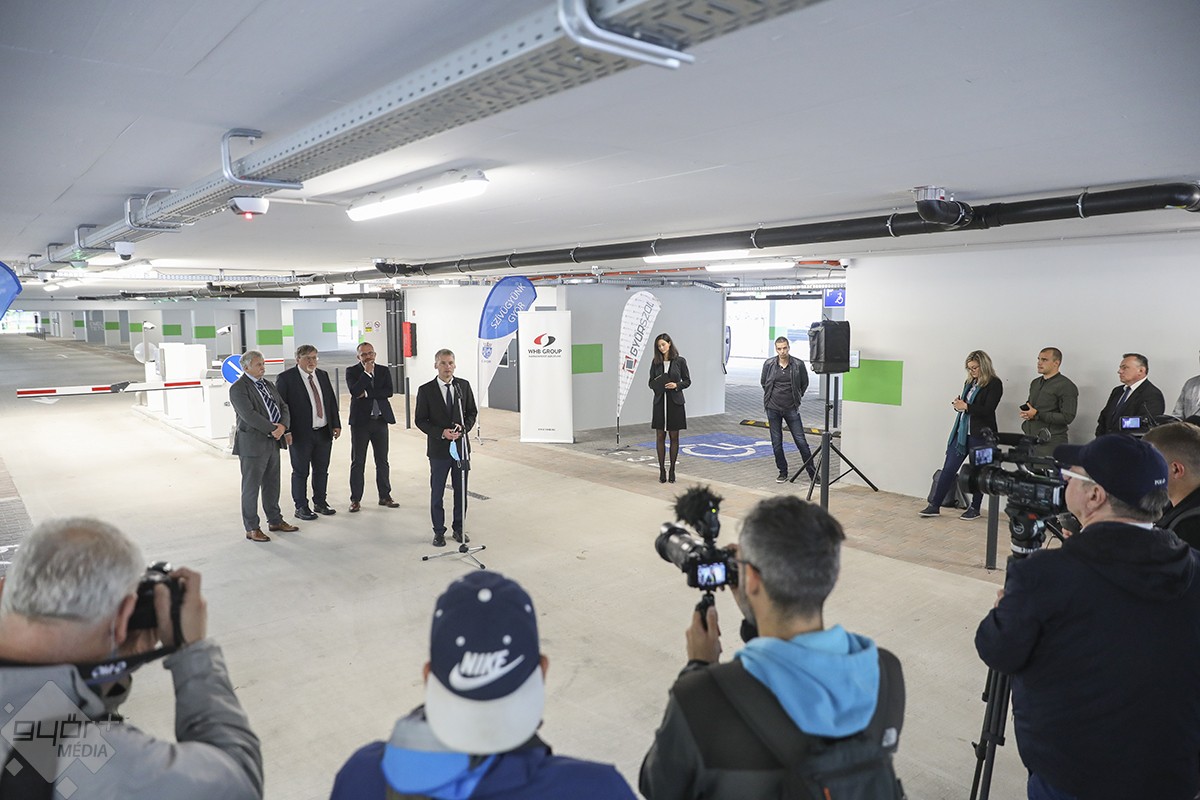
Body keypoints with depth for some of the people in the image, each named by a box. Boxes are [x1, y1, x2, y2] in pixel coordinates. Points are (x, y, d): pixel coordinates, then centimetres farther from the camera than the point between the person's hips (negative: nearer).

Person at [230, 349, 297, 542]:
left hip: (273, 442, 7)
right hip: (253, 444, -7)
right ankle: (251, 528, 10)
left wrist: (282, 426, -9)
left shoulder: (268, 384, 14)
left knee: (272, 484, 16)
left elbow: (283, 408, 11)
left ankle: (275, 520, 29)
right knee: (251, 487, 2)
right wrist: (272, 429, -18)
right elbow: (249, 415, -20)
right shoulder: (238, 388, -10)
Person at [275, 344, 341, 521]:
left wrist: (336, 424, 7)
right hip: (300, 434, -5)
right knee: (300, 472, 4)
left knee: (322, 470, 13)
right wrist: (286, 431, -16)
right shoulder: (286, 378, -8)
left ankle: (320, 503, 26)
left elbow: (332, 400, 14)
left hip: (324, 432, 5)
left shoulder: (323, 375, 10)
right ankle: (301, 507, 15)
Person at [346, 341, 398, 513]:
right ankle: (355, 499, 11)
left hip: (380, 420, 3)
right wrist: (367, 372, -15)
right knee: (357, 462, 3)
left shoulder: (384, 370, 7)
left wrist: (367, 393, -13)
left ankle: (385, 496, 19)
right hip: (360, 421, -2)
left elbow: (389, 391, -7)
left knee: (382, 461, 9)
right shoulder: (352, 371, -1)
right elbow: (354, 391, -17)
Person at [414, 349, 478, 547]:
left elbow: (472, 412, 7)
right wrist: (441, 433, -17)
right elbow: (420, 420, -5)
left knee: (461, 491, 11)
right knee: (437, 492, 6)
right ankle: (438, 531, 19)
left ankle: (459, 528, 24)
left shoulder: (464, 386, 1)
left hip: (461, 445, 2)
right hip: (438, 449, -2)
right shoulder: (426, 390, -6)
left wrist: (464, 428, -12)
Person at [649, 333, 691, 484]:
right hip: (660, 402, 2)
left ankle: (672, 470, 14)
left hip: (675, 402, -2)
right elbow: (651, 382, 9)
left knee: (674, 436, 5)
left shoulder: (680, 361, -3)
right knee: (660, 436, 3)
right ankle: (662, 470, 11)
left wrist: (677, 385, -15)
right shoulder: (655, 362, 4)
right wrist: (656, 384, -12)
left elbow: (687, 381, 2)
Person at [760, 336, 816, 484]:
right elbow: (763, 382, 15)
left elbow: (805, 384, 10)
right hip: (773, 409, 1)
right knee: (776, 443, 5)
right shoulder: (769, 364, -2)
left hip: (791, 409, -1)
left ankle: (812, 473, 7)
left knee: (801, 441, -3)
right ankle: (783, 472, 19)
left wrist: (796, 398, 12)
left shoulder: (798, 365, -6)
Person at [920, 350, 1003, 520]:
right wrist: (958, 404, -2)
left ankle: (975, 508, 20)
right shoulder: (970, 382, 13)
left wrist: (965, 406, -20)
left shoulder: (994, 384, -7)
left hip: (980, 435, -6)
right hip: (961, 432, 6)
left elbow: (987, 410, -15)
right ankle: (935, 505, 8)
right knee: (948, 468, 4)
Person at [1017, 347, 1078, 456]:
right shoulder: (1035, 383, 18)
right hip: (1029, 439, 7)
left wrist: (1037, 414, -15)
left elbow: (1067, 417, -14)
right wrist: (1025, 412, 6)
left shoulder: (1066, 386, -6)